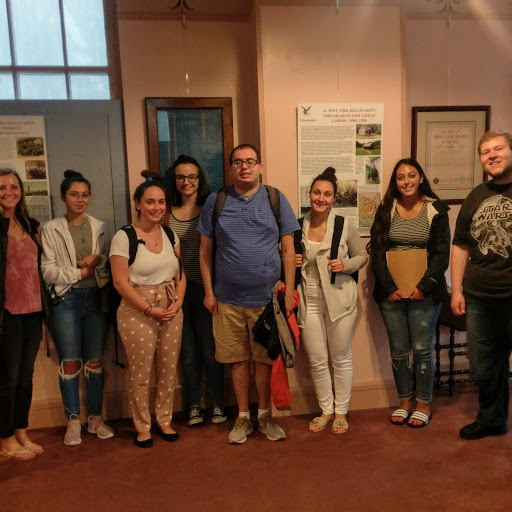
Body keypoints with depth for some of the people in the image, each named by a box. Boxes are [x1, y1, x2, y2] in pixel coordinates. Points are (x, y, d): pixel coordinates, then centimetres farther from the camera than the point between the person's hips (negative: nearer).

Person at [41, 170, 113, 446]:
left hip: (95, 298, 3)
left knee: (95, 361, 8)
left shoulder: (99, 227, 8)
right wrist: (81, 272, -8)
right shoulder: (51, 229, -2)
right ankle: (73, 421, 18)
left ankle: (95, 418, 22)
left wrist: (98, 260, -12)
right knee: (70, 362, 3)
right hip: (66, 300, -2)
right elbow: (48, 271, -7)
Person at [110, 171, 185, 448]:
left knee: (168, 369, 12)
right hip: (138, 311, -4)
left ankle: (165, 420, 31)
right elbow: (121, 282, -12)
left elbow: (180, 273, 9)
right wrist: (150, 309, -14)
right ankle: (142, 427, 24)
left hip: (171, 309, 5)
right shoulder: (123, 237, -9)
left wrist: (178, 302, -7)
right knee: (140, 372, 5)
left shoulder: (170, 234, 7)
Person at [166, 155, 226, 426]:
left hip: (204, 287, -2)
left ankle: (218, 404, 21)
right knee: (188, 351, 12)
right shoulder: (168, 213, 5)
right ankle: (194, 406, 25)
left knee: (210, 349, 6)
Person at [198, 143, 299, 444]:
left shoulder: (276, 200, 1)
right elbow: (205, 250, 6)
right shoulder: (216, 201, 3)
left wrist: (289, 292, -4)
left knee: (265, 359, 9)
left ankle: (265, 416, 27)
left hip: (267, 297, -1)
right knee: (238, 359, 10)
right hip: (228, 299, 1)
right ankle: (243, 417, 27)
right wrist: (209, 291, 1)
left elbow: (289, 250, 1)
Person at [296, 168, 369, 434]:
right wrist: (291, 262, -8)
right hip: (309, 302, 2)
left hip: (340, 300, -2)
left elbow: (362, 256, 6)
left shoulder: (345, 226, -5)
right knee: (316, 361, 8)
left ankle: (341, 412, 26)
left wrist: (345, 265, -13)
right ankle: (326, 409, 28)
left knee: (341, 358, 9)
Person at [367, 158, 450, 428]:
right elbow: (377, 252, 0)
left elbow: (441, 253, -3)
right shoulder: (386, 210, 4)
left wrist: (423, 287, -12)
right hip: (391, 292, 2)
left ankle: (424, 404, 21)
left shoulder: (436, 210, 0)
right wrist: (390, 288, -9)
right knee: (398, 350, 9)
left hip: (424, 292, -1)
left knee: (421, 349, 4)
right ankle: (404, 401, 25)